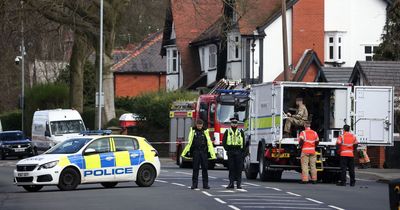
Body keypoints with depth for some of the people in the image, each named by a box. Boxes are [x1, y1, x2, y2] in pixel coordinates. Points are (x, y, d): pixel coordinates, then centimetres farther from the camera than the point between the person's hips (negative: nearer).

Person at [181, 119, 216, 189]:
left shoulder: (205, 131, 5)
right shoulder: (193, 131, 4)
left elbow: (209, 143, 1)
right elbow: (189, 142, 2)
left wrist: (212, 153, -5)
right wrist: (186, 152, -2)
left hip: (204, 152, 0)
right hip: (196, 151, 0)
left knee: (205, 168, 1)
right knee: (195, 168, 2)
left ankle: (205, 184, 6)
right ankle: (194, 184, 6)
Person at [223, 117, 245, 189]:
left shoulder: (240, 132, 10)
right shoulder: (227, 132, 9)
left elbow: (244, 142, 10)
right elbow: (224, 142, 9)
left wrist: (243, 152, 1)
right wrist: (227, 149, -4)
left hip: (239, 152, 0)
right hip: (230, 152, 0)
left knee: (239, 168, -2)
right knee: (231, 168, 1)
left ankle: (239, 183, 1)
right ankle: (231, 183, 3)